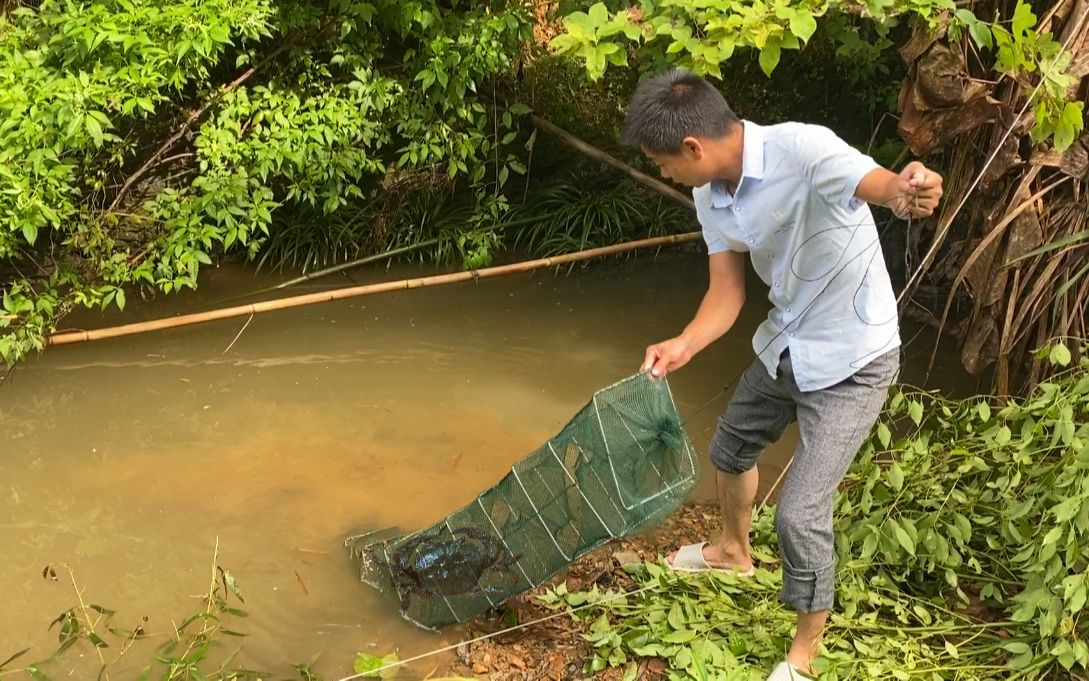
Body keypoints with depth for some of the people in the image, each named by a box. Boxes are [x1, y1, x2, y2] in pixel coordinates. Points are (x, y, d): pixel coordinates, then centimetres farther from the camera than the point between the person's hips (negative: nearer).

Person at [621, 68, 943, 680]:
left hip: (852, 361, -8)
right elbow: (728, 290, -2)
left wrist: (909, 189, -73)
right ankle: (734, 551, 59)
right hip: (785, 347, 8)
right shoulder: (710, 194, -5)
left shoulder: (802, 150, -30)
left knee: (800, 513, -10)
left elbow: (880, 184, -48)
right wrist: (683, 346, -21)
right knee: (732, 446, 28)